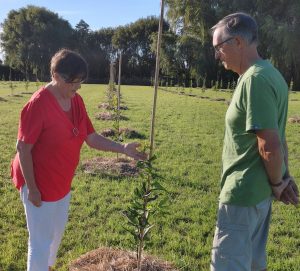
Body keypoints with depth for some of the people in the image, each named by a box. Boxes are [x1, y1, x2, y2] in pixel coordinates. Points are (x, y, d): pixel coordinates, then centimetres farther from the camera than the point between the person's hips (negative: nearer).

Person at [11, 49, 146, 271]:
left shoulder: (77, 101, -3)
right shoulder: (38, 104, -25)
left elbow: (91, 138, -2)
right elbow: (23, 148, -21)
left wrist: (123, 149, -13)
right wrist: (32, 188, -18)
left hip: (62, 182, 8)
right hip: (39, 183, -8)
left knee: (57, 231, 25)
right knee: (42, 239, 7)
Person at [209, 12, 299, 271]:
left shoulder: (255, 80, -22)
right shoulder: (270, 74, 10)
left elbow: (270, 145, -24)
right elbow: (278, 137, 14)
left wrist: (277, 182, -8)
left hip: (243, 193, -10)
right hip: (259, 191, 10)